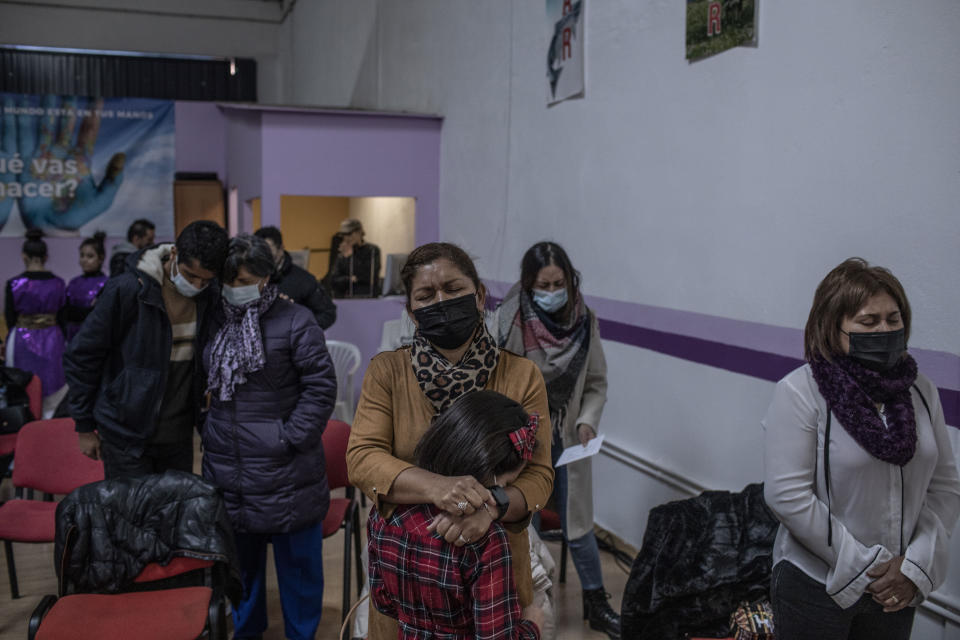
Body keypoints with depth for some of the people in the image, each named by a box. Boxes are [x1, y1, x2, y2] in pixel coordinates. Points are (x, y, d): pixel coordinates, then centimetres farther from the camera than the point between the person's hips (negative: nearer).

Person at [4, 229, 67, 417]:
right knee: (52, 396, 8)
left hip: (22, 340, -2)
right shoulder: (58, 283, -2)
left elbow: (10, 319, -2)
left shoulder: (14, 284, -8)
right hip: (52, 340, 2)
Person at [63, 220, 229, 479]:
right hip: (127, 436, -4)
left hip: (179, 435, 4)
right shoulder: (126, 290, -17)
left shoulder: (211, 296, -4)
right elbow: (81, 357, -7)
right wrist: (85, 427, -2)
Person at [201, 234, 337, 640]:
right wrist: (210, 429, 10)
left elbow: (321, 387, -11)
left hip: (284, 473, -5)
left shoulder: (294, 322, -10)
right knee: (240, 556, 20)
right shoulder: (217, 320, 7)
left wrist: (293, 437, -14)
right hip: (227, 468, 5)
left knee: (297, 560, 8)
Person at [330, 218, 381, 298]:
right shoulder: (341, 255, 12)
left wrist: (350, 257, -7)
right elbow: (333, 282, 6)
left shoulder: (373, 250, 1)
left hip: (368, 298, -4)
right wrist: (350, 279, -11)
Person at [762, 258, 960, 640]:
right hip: (816, 586, -4)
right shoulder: (800, 393, -15)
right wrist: (863, 568, -16)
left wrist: (916, 564, -8)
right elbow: (786, 494, -20)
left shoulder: (920, 390, 2)